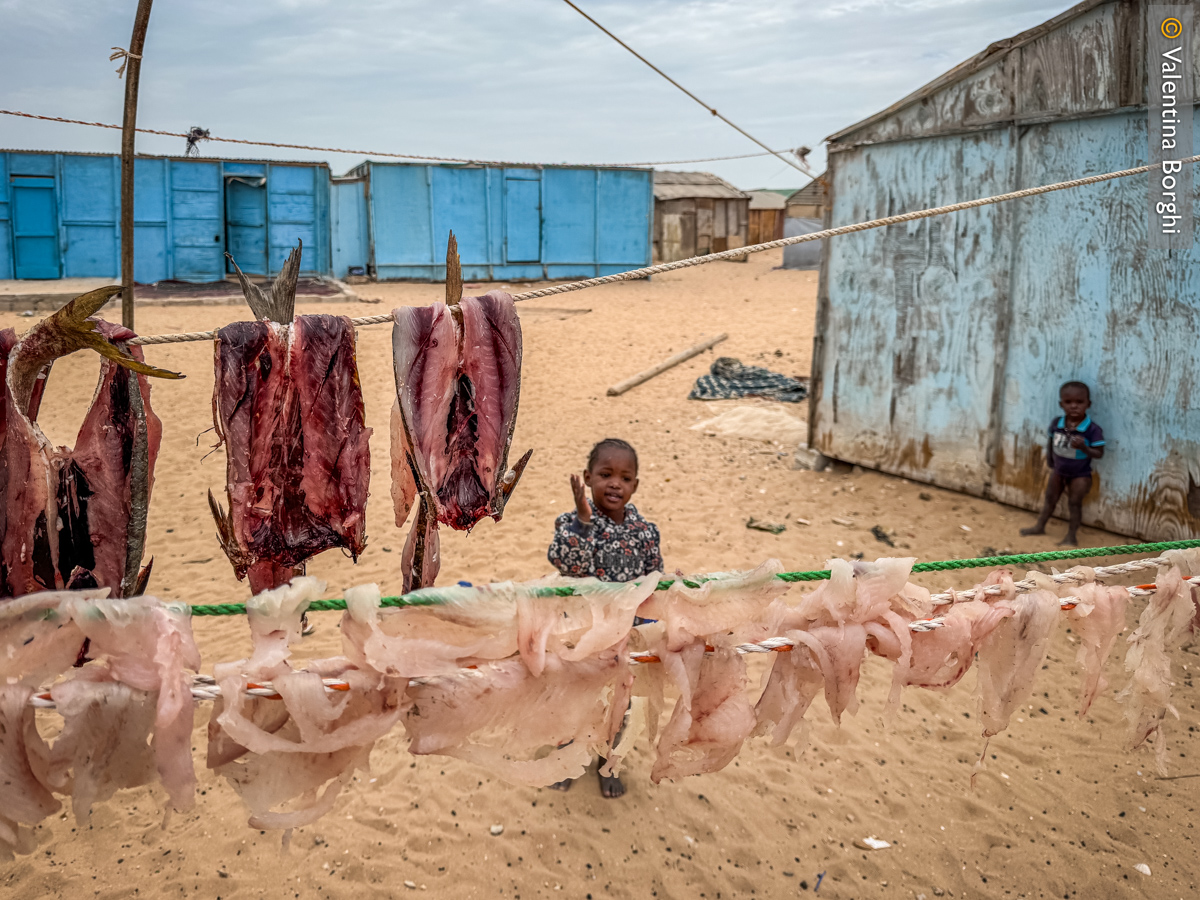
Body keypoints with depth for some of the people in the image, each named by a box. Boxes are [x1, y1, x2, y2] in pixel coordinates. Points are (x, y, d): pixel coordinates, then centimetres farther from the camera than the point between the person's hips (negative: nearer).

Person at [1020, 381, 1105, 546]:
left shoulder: (1093, 429, -25)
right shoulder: (1056, 423, -12)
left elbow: (1099, 453, -22)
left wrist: (1084, 447, -38)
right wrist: (1049, 458, 6)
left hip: (1080, 475, -5)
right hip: (1058, 471, 5)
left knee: (1075, 503, 4)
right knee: (1050, 499, 19)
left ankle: (1071, 535, 14)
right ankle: (1040, 526, 33)